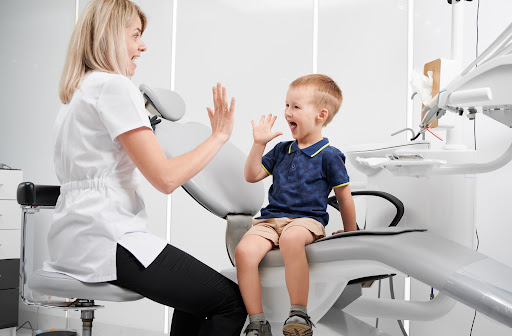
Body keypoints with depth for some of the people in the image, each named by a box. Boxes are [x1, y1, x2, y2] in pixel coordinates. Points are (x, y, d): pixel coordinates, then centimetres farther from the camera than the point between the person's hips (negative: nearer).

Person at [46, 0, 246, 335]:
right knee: (233, 302, -7)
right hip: (106, 239, -11)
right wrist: (219, 135, -7)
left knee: (197, 293, 24)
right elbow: (165, 177, -19)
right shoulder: (115, 85, -13)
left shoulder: (79, 92, 17)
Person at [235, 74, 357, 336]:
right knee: (244, 251, -26)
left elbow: (344, 197, 8)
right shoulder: (282, 150, 18)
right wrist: (259, 144, 8)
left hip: (307, 219, -5)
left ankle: (299, 314, -29)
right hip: (271, 219, 5)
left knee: (291, 238, -42)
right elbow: (252, 176, 19)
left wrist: (349, 234, 13)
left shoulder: (329, 156, 2)